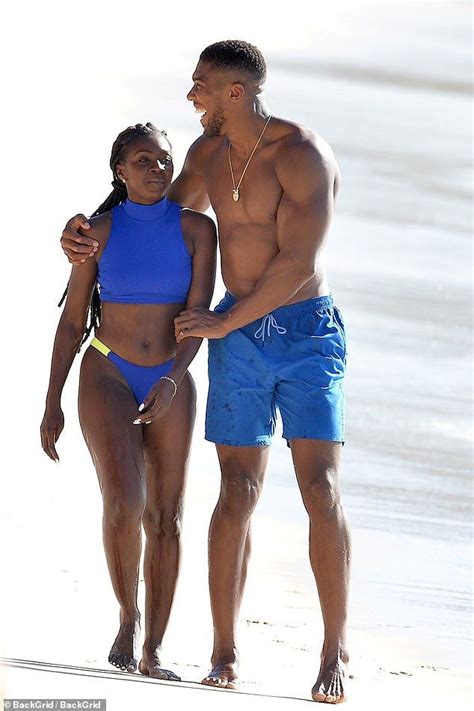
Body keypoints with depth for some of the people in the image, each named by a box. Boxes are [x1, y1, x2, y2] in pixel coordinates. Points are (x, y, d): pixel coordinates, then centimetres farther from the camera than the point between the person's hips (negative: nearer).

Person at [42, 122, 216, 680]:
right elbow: (72, 321, 0)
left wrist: (173, 378, -27)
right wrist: (52, 403, -3)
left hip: (170, 384, 2)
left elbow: (199, 313, -11)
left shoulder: (196, 229, -4)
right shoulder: (100, 231, -5)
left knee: (165, 518, 1)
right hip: (106, 376, -2)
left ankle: (152, 653, 8)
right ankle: (128, 617, -1)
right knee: (124, 501, -22)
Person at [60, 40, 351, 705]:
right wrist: (91, 237, 6)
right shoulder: (209, 151, 6)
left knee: (321, 488, -11)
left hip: (307, 332, -5)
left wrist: (223, 324, -13)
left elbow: (297, 263, -20)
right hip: (238, 338, 5)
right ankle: (225, 652, 2)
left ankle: (336, 652, -7)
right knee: (238, 493, 0)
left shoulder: (304, 156, -17)